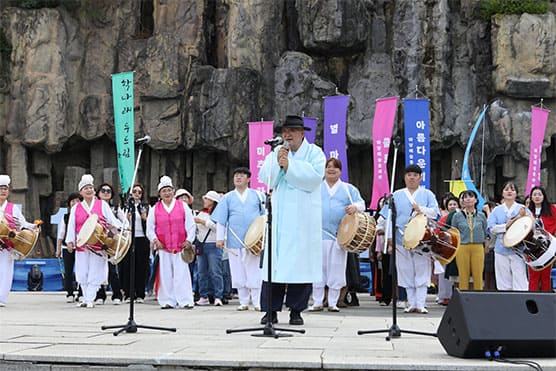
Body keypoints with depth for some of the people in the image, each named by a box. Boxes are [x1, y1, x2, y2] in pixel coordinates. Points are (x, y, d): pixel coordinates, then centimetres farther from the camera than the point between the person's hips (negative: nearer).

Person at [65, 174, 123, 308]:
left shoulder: (102, 205, 8)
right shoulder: (76, 208, 13)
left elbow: (112, 220, 3)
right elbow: (71, 225, 10)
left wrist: (121, 230, -14)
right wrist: (70, 241, 1)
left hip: (98, 245, -2)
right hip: (82, 246, 2)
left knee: (95, 274, -5)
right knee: (82, 274, 4)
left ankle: (90, 299, -1)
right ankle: (86, 299, 14)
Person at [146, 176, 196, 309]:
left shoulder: (183, 206, 6)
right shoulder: (154, 209, 9)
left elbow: (191, 225, 6)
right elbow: (150, 228, 10)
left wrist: (189, 240, -2)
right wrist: (155, 240, -3)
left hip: (181, 247, -1)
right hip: (163, 248, 1)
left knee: (182, 274, -5)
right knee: (165, 275, 2)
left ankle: (185, 301, -3)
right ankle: (168, 301, 8)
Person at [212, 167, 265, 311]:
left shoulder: (257, 195, 9)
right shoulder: (228, 197, 10)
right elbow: (221, 220, 9)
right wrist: (220, 238, 2)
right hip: (235, 240, 1)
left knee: (254, 271, -3)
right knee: (239, 273, 3)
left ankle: (257, 302, 1)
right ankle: (243, 302, 11)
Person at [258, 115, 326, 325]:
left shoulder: (314, 153, 6)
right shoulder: (276, 153, 16)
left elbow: (315, 176, -12)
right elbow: (265, 180, 4)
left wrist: (289, 166, -13)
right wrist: (277, 163, -10)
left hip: (303, 219, -3)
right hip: (279, 217, 3)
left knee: (300, 261, -3)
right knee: (274, 261, -2)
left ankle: (296, 310, 5)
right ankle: (271, 310, 2)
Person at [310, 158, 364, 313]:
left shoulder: (349, 189, 13)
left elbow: (361, 203, 5)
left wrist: (355, 207, -18)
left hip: (341, 235, 0)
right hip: (319, 234, 0)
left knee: (336, 269, 0)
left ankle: (333, 303, 8)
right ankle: (317, 302, 6)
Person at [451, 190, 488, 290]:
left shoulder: (481, 216, 7)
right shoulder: (457, 216, 3)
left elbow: (485, 233, 14)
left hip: (478, 248, 1)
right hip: (462, 248, -1)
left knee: (478, 276, 1)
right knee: (463, 276, 1)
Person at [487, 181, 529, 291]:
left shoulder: (522, 209, 6)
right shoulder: (497, 210, 10)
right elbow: (491, 228, 0)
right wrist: (506, 226, -12)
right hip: (501, 248, 2)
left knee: (520, 283, -7)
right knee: (503, 283, 6)